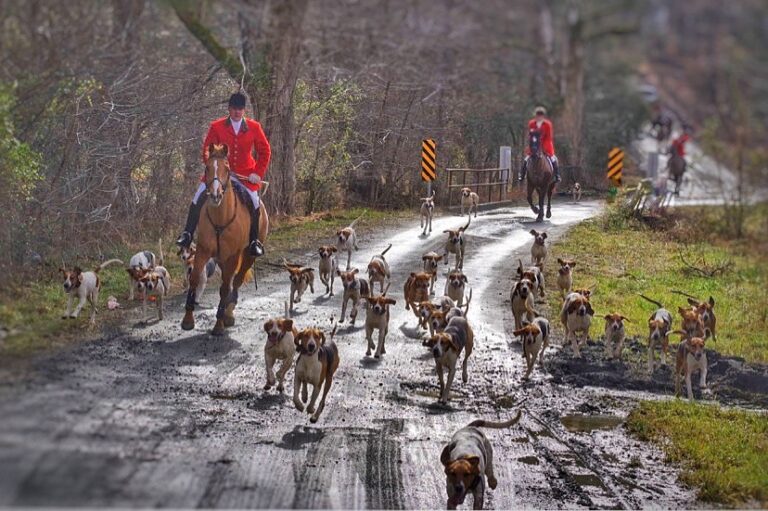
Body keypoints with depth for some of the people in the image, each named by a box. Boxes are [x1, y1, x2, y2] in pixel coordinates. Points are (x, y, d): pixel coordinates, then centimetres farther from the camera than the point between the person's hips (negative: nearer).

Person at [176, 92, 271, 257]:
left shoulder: (254, 127, 0)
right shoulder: (217, 126, -1)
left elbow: (265, 151, 6)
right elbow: (207, 149, 3)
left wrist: (258, 173, -3)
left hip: (245, 175, 0)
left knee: (254, 201, -18)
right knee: (199, 196, -14)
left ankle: (254, 241, -3)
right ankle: (187, 234, -6)